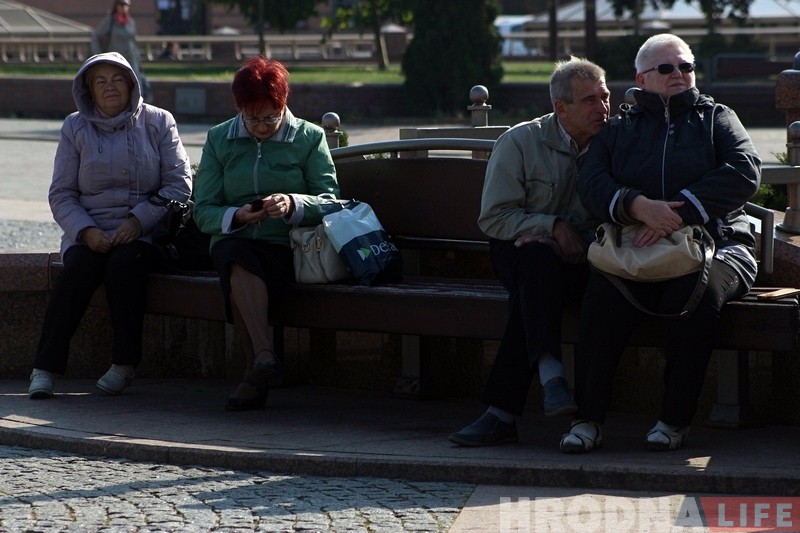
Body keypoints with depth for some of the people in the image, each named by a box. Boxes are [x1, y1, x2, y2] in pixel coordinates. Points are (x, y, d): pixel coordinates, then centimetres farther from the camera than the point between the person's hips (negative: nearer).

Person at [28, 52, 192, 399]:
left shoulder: (158, 122, 6)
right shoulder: (75, 128, 9)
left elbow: (180, 185, -1)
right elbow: (61, 194, 6)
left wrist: (138, 221, -14)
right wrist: (86, 231, -13)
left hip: (145, 233, -1)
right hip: (90, 234, 1)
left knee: (123, 263, -33)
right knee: (79, 267, -30)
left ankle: (125, 364, -20)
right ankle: (46, 367, -30)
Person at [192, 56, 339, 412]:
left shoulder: (309, 138, 11)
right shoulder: (218, 139, 16)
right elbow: (203, 211, 8)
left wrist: (293, 205, -21)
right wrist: (236, 216, -14)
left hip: (288, 246, -2)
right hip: (234, 241, 2)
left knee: (240, 277, -35)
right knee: (238, 261, -37)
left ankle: (255, 372, -32)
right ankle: (265, 354, -43)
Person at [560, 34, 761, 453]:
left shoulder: (716, 119, 16)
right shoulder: (620, 129, 20)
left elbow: (745, 173, -3)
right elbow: (592, 183, 2)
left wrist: (679, 213, -17)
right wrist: (639, 207, -20)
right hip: (635, 248, 1)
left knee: (696, 292, -36)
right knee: (603, 295, -32)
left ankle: (675, 419, -25)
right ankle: (588, 417, -25)